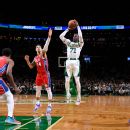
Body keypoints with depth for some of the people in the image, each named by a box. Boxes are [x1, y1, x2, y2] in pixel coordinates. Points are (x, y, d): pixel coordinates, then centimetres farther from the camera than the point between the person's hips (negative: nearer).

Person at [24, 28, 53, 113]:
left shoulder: (43, 53, -5)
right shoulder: (35, 58, 13)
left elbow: (46, 47, -23)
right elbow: (31, 67, 18)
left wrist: (49, 37, -35)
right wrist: (27, 61, 1)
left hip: (45, 74, -7)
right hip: (39, 74, 7)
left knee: (48, 89, -7)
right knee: (38, 89, 15)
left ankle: (49, 105, -6)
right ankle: (38, 103, 31)